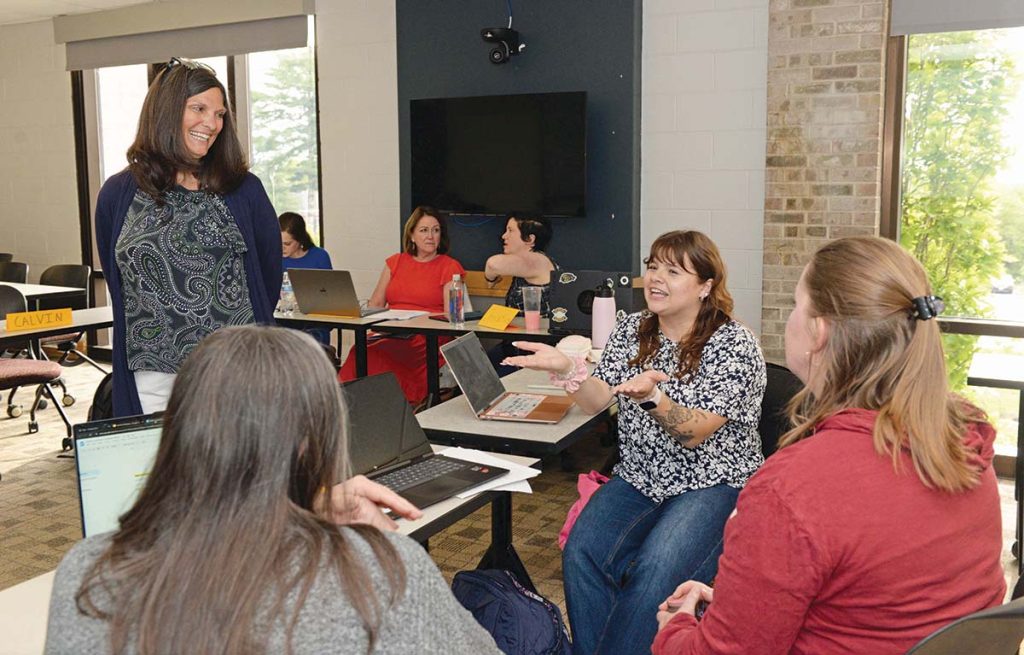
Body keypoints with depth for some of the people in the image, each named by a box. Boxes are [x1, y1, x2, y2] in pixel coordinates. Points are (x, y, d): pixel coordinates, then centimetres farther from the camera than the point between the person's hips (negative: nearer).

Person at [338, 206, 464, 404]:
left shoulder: (450, 267, 9)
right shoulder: (395, 262, 23)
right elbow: (375, 305, 18)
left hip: (426, 341, -4)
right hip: (388, 335, 4)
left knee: (372, 357, -34)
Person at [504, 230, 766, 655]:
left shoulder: (736, 345, -9)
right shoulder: (632, 330, 7)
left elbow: (695, 432, -16)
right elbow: (597, 400, 1)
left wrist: (651, 396, -35)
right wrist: (567, 369, -19)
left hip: (713, 483, -4)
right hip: (639, 478, 5)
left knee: (654, 570, -29)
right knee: (582, 552, -21)